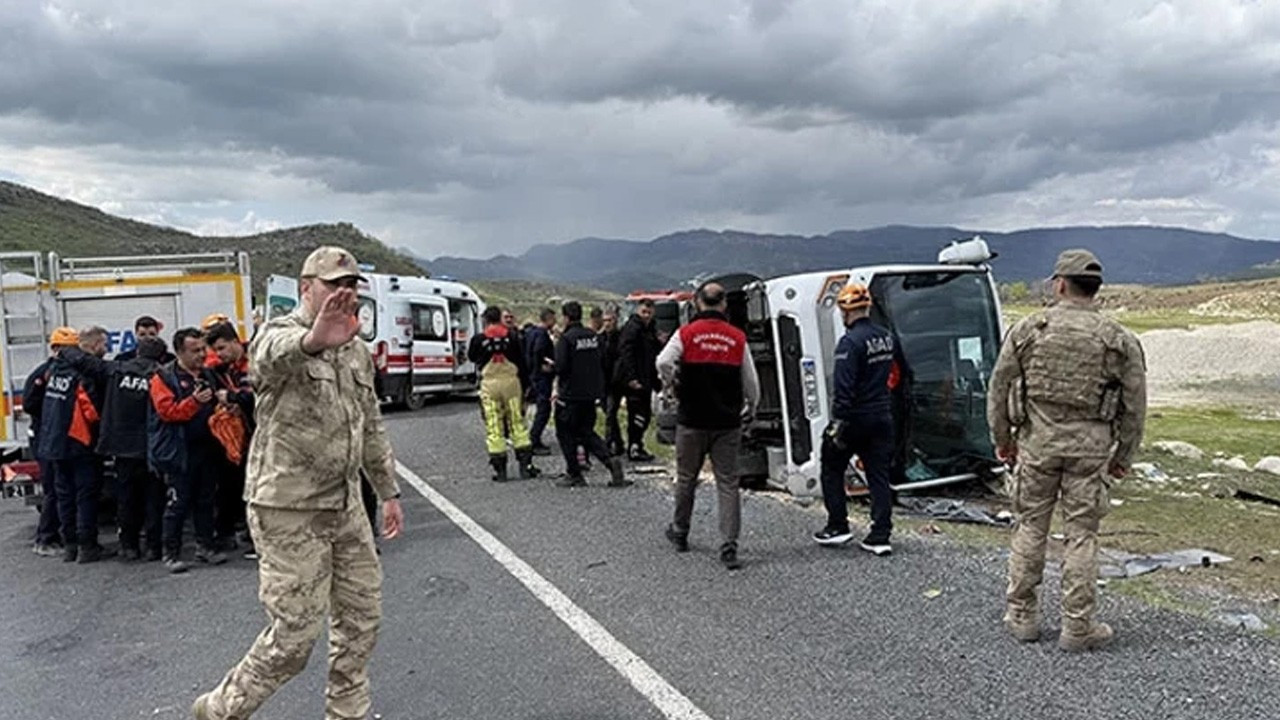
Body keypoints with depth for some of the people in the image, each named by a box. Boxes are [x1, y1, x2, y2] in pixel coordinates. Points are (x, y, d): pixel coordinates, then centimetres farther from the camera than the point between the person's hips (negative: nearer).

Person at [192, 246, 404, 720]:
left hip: (345, 506, 8)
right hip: (289, 509, -7)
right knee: (296, 632, -2)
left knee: (361, 617, 13)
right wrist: (313, 341, -63)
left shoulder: (357, 350, 11)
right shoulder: (279, 335, -12)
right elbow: (274, 356, -40)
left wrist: (388, 491, 19)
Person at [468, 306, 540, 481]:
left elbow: (471, 357, 14)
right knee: (517, 423, 8)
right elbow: (521, 363, 2)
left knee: (493, 427, 4)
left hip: (489, 384, -1)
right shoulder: (511, 337, -1)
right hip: (511, 382, 1)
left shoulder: (479, 339, -4)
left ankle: (500, 470, 5)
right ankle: (525, 465, 7)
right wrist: (523, 387, 11)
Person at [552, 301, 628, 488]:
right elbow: (601, 362, 11)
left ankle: (574, 474, 9)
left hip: (570, 394, -6)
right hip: (591, 393, 7)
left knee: (566, 433, 7)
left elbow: (561, 366, -19)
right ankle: (610, 461, -2)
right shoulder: (593, 336, 6)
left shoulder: (566, 338, -14)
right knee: (586, 432, 15)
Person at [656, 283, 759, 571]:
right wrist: (751, 408, 20)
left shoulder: (686, 334, -5)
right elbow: (751, 381, 3)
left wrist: (673, 385, 2)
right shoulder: (738, 338, 0)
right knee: (728, 482, 4)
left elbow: (663, 363, -18)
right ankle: (729, 547, -2)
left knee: (686, 478, 17)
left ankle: (680, 532, 33)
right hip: (728, 423, 1)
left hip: (693, 420, 0)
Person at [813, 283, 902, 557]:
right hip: (882, 416, 7)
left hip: (856, 418, -7)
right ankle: (880, 536, 8)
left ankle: (838, 526, 14)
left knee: (831, 469, 12)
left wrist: (838, 422, -21)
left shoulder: (851, 342, -18)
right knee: (879, 475, 8)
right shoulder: (887, 337, 8)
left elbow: (844, 388, -23)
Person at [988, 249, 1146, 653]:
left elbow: (999, 388, 2)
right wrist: (1124, 457, 13)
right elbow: (1135, 406, 3)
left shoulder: (1029, 329, -1)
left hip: (1037, 441, 0)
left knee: (1030, 528, 11)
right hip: (1090, 447, 0)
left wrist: (1002, 439, 13)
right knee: (1081, 535, 6)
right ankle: (1077, 628, 13)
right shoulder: (1119, 341, -1)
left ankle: (1021, 617, 20)